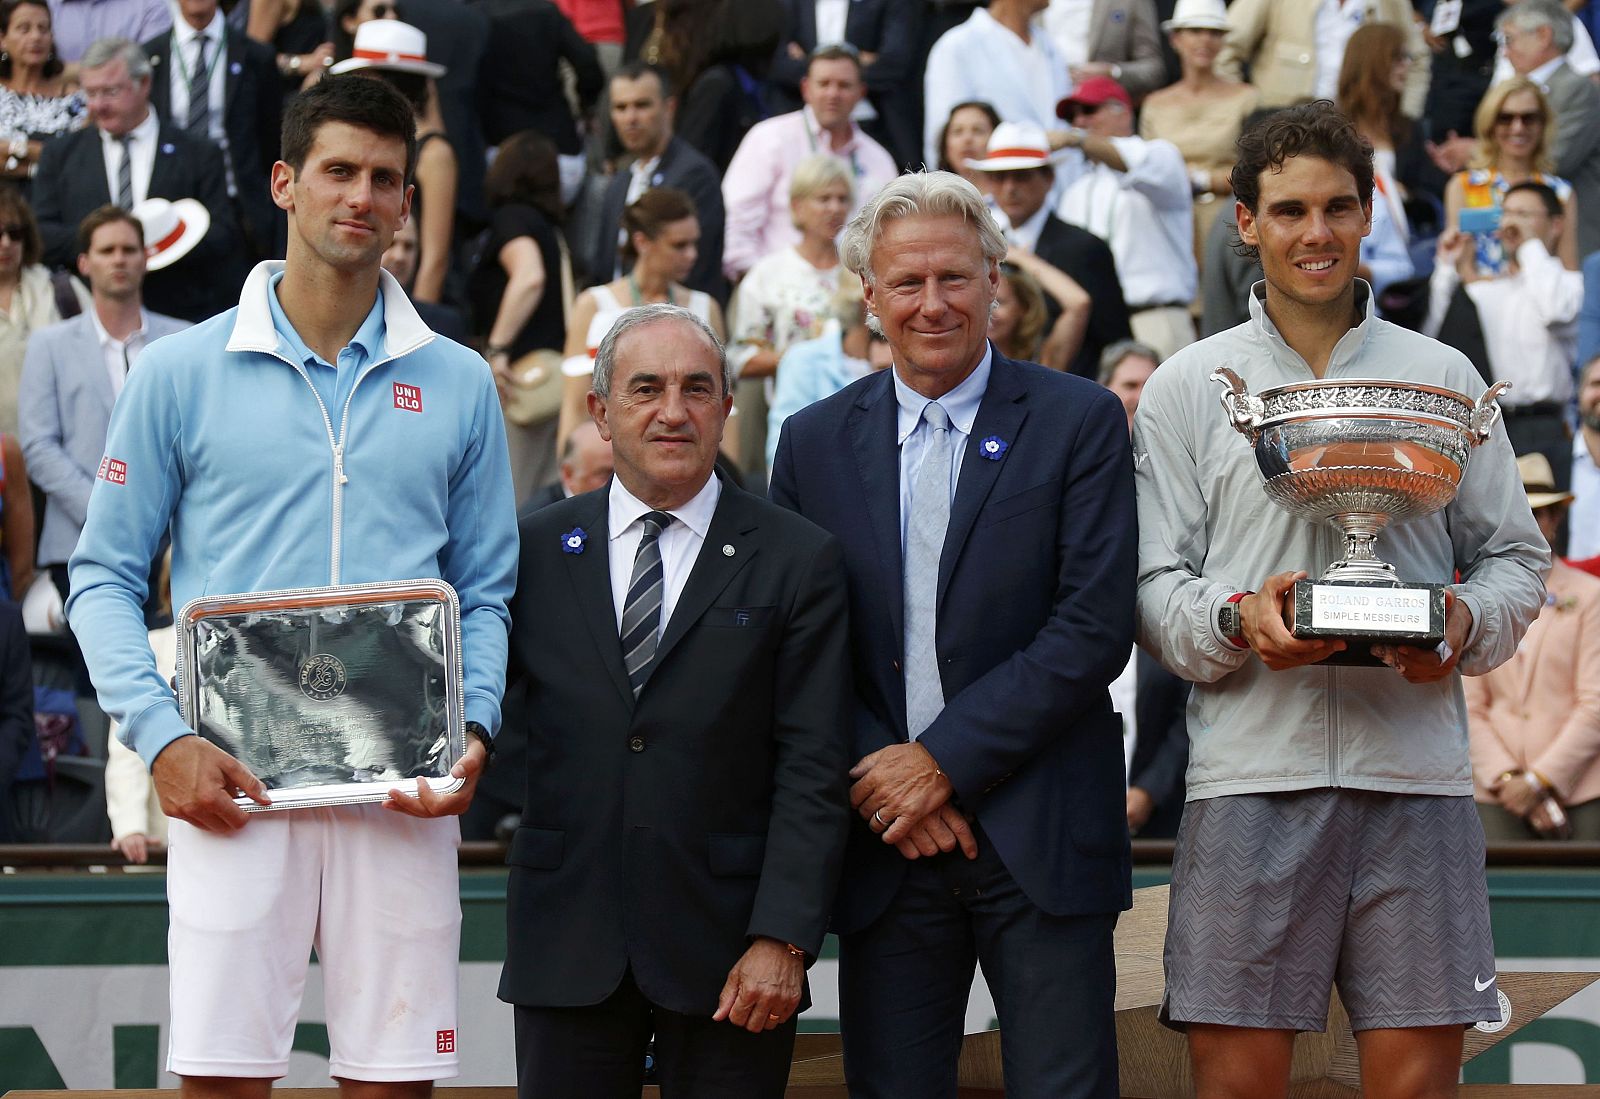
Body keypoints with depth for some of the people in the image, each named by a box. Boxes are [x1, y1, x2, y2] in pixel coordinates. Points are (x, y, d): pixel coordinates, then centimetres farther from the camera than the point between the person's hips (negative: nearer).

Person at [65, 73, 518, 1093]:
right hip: (229, 786, -1)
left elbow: (488, 591, 12)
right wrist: (163, 737, -9)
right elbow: (105, 577, 5)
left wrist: (473, 730, -6)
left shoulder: (459, 386, 10)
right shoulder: (182, 372, 5)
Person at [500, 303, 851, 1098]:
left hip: (727, 945, -2)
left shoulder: (797, 561, 2)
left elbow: (813, 769, -3)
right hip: (567, 949, 2)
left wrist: (782, 938, -11)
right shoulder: (535, 549, 9)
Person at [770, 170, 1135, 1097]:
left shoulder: (1080, 422, 0)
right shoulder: (816, 441, 10)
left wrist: (945, 762, -11)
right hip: (884, 843, 3)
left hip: (1041, 838, -2)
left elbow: (1096, 629, -8)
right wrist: (875, 779, -7)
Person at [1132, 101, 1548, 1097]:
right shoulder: (1187, 388, 10)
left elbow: (1517, 557, 14)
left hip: (1416, 767, 1)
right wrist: (1238, 620, -15)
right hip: (1251, 770, -1)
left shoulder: (1444, 377, 14)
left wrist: (1468, 623, -8)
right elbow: (1155, 586, 6)